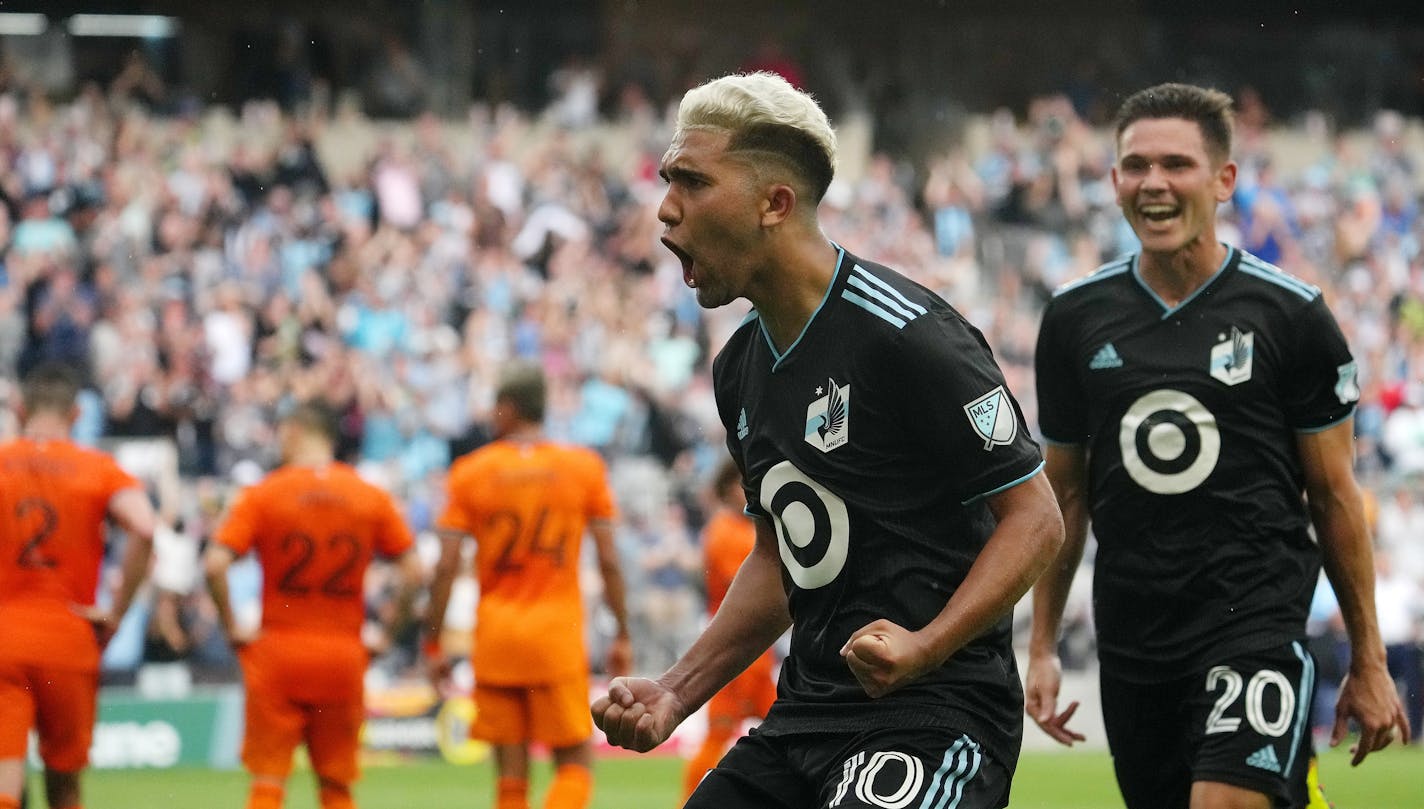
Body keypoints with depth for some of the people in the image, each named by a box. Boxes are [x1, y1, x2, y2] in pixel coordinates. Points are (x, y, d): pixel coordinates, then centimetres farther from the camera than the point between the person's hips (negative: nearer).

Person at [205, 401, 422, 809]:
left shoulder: (262, 495, -5)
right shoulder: (372, 497, 3)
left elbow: (215, 565, -15)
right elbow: (413, 570, -1)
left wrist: (231, 628, -4)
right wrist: (388, 633, 7)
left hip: (277, 653, -2)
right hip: (343, 659, 2)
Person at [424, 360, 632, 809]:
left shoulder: (470, 472, 0)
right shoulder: (584, 467, 1)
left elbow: (445, 568, -3)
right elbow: (609, 561, 0)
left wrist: (433, 643, 4)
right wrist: (623, 634, 9)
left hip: (495, 633, 1)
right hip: (557, 634, -1)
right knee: (575, 763, 5)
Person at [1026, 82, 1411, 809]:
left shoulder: (1290, 314, -2)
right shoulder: (1074, 318, 6)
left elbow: (1334, 495, 2)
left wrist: (1368, 662, 3)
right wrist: (1042, 648, 10)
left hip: (1256, 620, -4)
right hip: (1129, 635, 4)